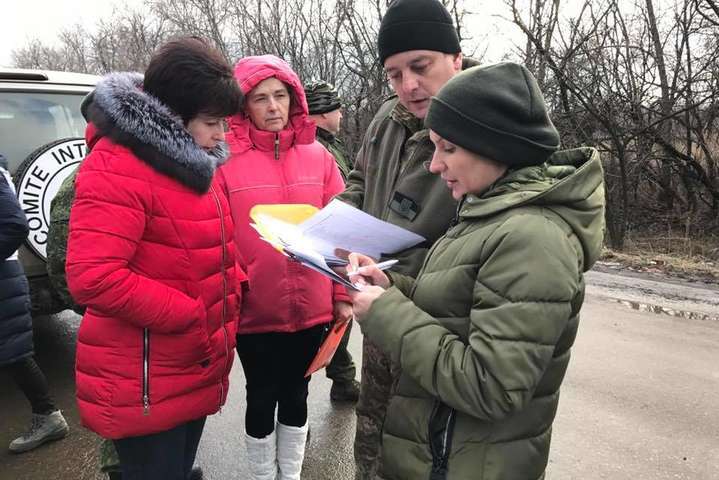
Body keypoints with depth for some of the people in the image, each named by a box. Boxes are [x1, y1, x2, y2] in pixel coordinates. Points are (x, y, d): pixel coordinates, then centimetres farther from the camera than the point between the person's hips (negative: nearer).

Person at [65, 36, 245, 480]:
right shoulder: (117, 168, -19)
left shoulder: (192, 162, 9)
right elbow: (92, 278, -27)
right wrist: (192, 315, -22)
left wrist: (234, 289, 1)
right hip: (145, 389, -8)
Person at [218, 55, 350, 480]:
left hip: (311, 307, 3)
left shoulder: (318, 155, 3)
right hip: (254, 312, -3)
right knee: (262, 398, 15)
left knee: (296, 394, 19)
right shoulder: (225, 159, -7)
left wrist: (342, 295, 4)